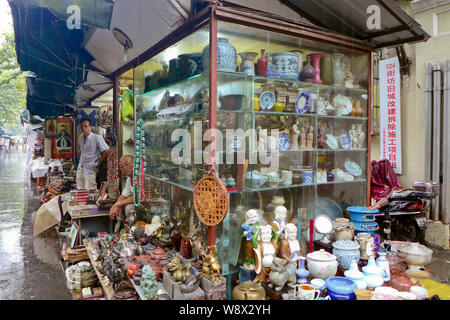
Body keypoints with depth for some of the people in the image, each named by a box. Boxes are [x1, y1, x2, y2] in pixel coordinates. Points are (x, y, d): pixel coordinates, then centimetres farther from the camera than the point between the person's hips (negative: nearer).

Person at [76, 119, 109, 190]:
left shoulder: (97, 138, -11)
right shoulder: (80, 138, 10)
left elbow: (106, 151, -16)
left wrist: (99, 162, -8)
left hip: (90, 169, -6)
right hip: (80, 168, 6)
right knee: (79, 190, 9)